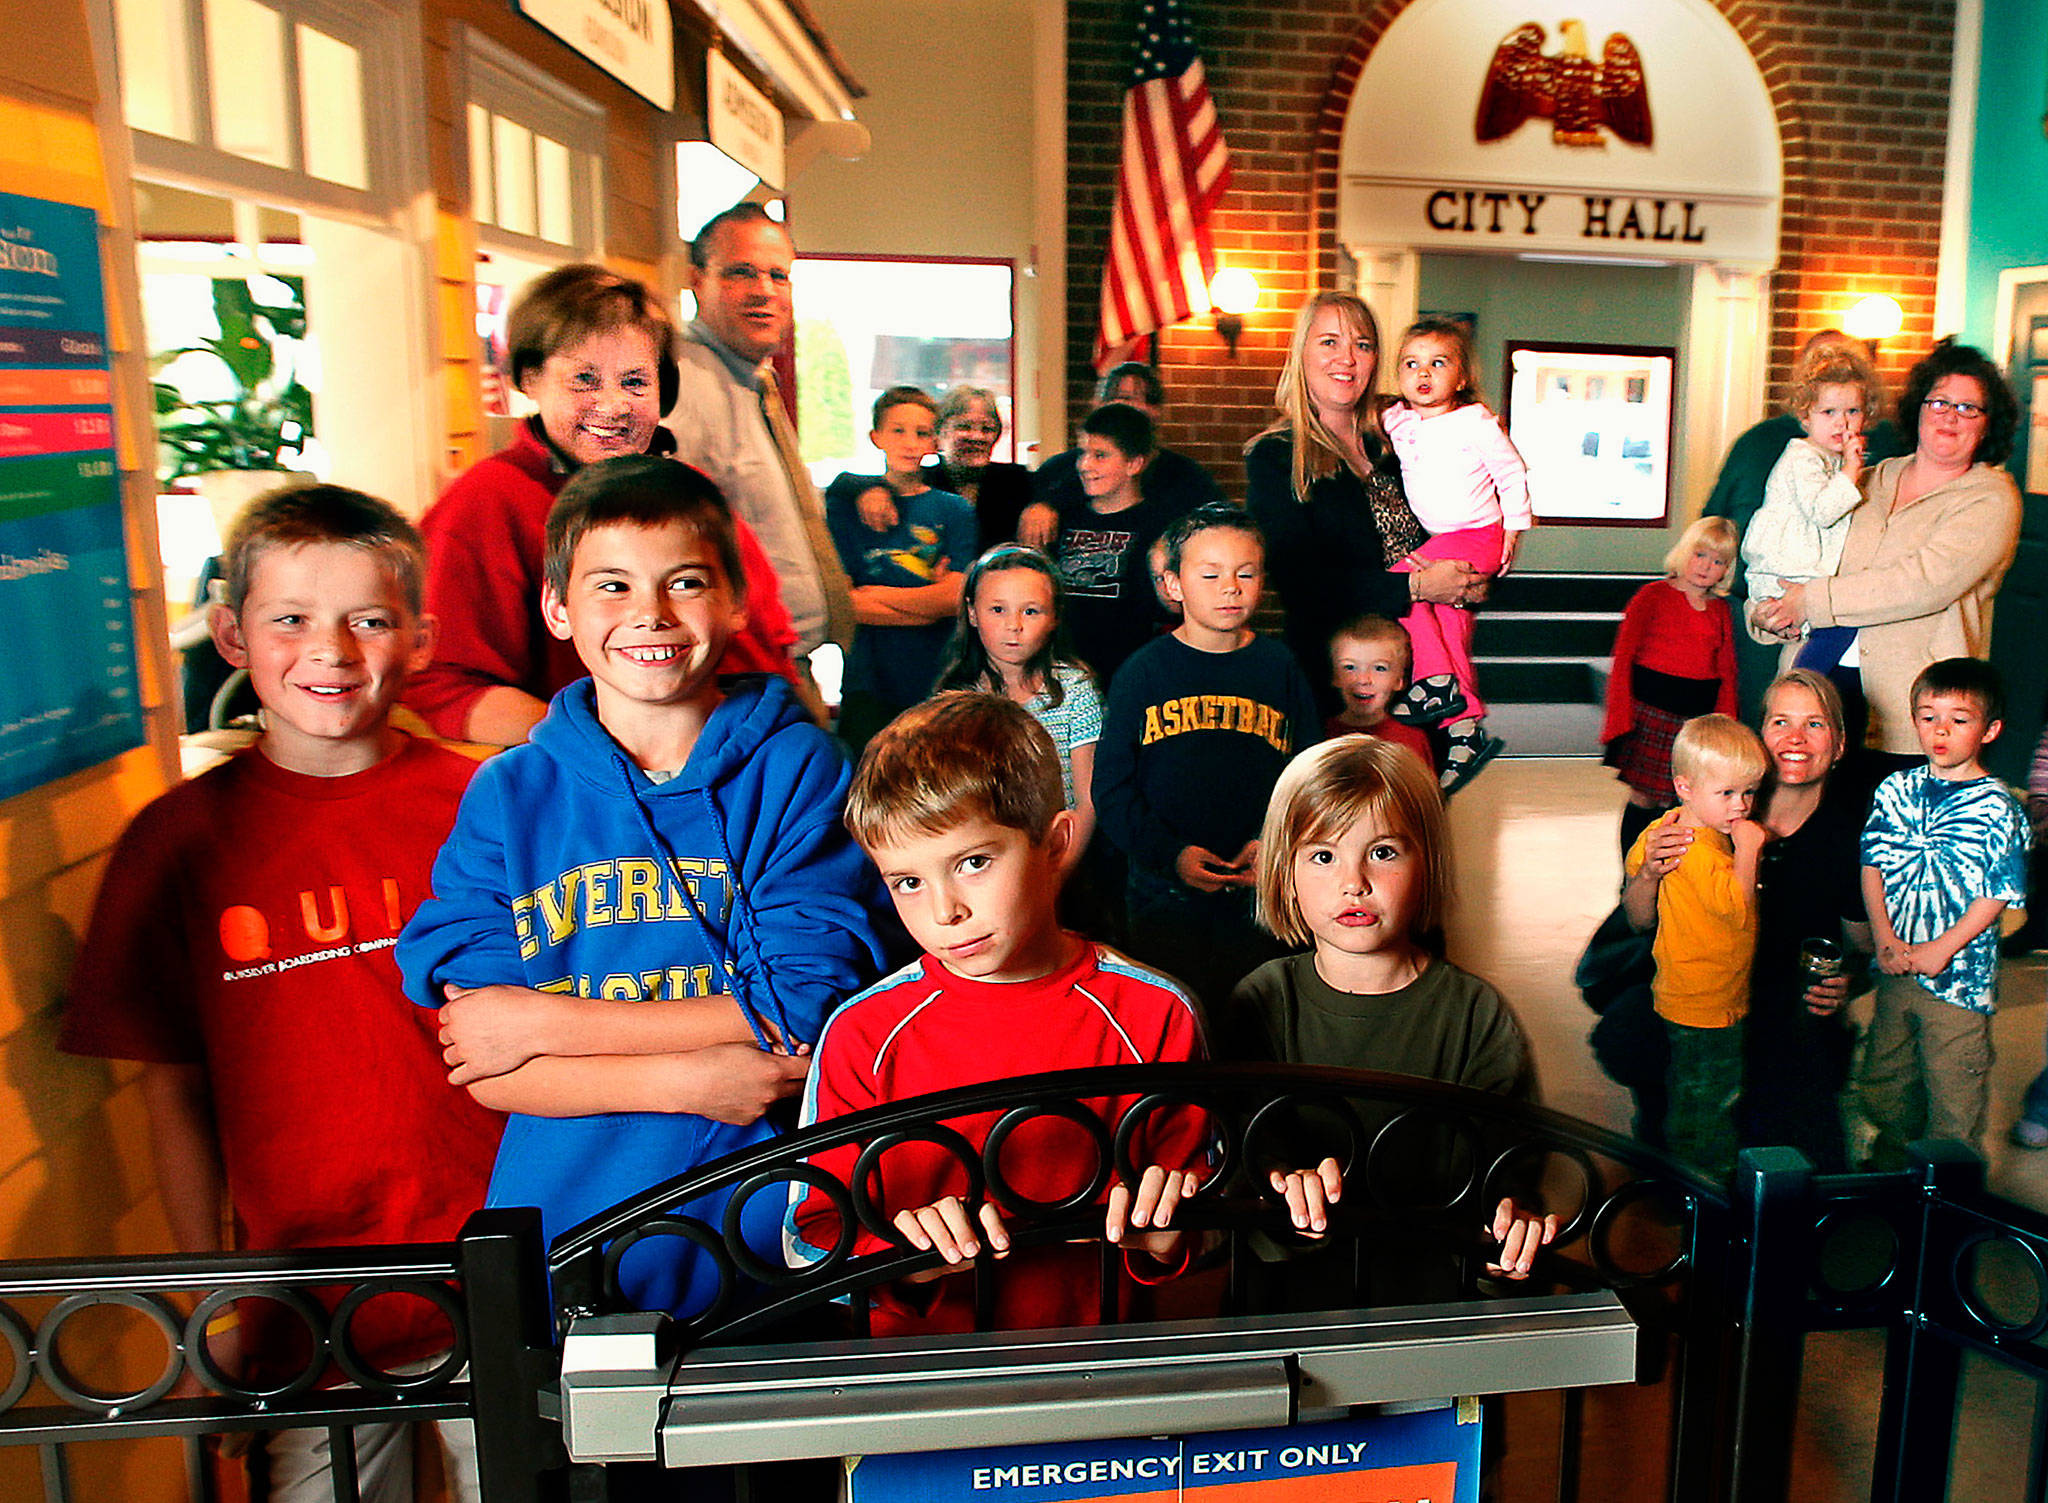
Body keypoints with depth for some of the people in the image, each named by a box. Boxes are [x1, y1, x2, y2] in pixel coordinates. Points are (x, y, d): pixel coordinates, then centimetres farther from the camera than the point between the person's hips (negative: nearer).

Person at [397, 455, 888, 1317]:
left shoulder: (797, 769, -4)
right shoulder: (507, 795, 1)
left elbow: (811, 1011, -13)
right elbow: (484, 1071, -3)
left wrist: (545, 1022, -11)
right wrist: (688, 1080, -18)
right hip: (568, 1235, 1)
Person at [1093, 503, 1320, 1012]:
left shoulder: (1281, 669, 4)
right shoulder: (1143, 673, -1)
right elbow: (1112, 790, -3)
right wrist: (1171, 854, -15)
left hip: (1261, 890, 1)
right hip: (1165, 891, -1)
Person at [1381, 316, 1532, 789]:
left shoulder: (1476, 422, -10)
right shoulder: (1395, 421, 3)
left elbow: (1512, 472, -4)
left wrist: (1514, 527, -2)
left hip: (1479, 534, -6)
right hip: (1440, 540, 6)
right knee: (1450, 623, 2)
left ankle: (1439, 680, -11)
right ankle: (1465, 723, 3)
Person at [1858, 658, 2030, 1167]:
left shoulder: (1996, 808, -10)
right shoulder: (1895, 790, 1)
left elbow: (1998, 895, -10)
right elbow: (1872, 864, 4)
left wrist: (1941, 949, -15)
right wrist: (1884, 937, -7)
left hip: (1959, 975, -4)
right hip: (1895, 969, 4)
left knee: (1953, 1092, 6)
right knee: (1884, 1082, 18)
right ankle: (1889, 1169, 39)